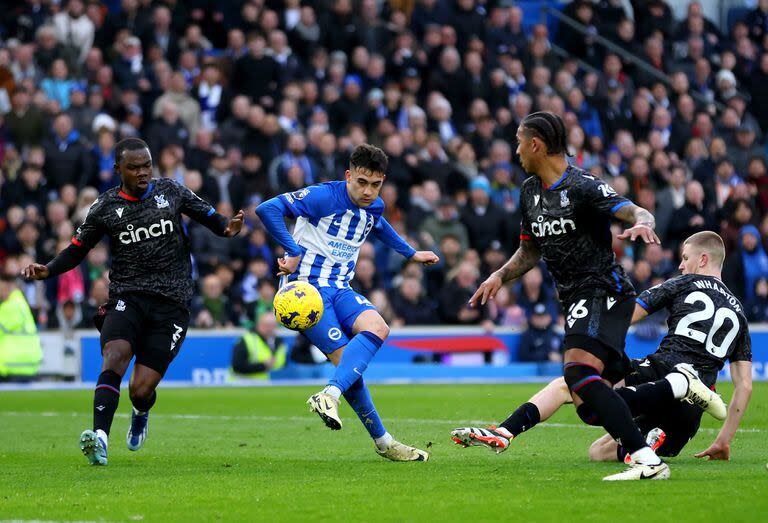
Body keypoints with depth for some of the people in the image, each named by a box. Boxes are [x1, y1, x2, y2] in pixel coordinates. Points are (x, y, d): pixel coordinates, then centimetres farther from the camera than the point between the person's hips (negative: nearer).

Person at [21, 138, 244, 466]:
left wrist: (228, 228, -8)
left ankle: (141, 414, 32)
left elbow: (208, 215, 15)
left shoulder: (170, 191, 8)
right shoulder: (106, 207, 6)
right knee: (115, 357, -30)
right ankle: (100, 438, -41)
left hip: (171, 303, 0)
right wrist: (48, 271, -7)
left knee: (141, 390, -7)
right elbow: (77, 250, 11)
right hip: (127, 297, 0)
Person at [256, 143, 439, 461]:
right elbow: (267, 209, -22)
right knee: (345, 358, -20)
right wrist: (294, 253, -22)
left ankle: (330, 396, -27)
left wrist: (411, 254, 43)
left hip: (340, 288, 6)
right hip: (307, 287, -6)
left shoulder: (374, 207, 10)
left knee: (377, 328, -24)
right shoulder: (324, 197, -15)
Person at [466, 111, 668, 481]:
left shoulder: (582, 187, -12)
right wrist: (500, 276, 11)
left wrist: (641, 223, -46)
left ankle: (647, 460, -35)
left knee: (579, 371, -28)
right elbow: (530, 251, 26)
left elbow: (635, 211, -23)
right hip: (576, 299, 10)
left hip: (603, 291, -10)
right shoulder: (530, 191, 14)